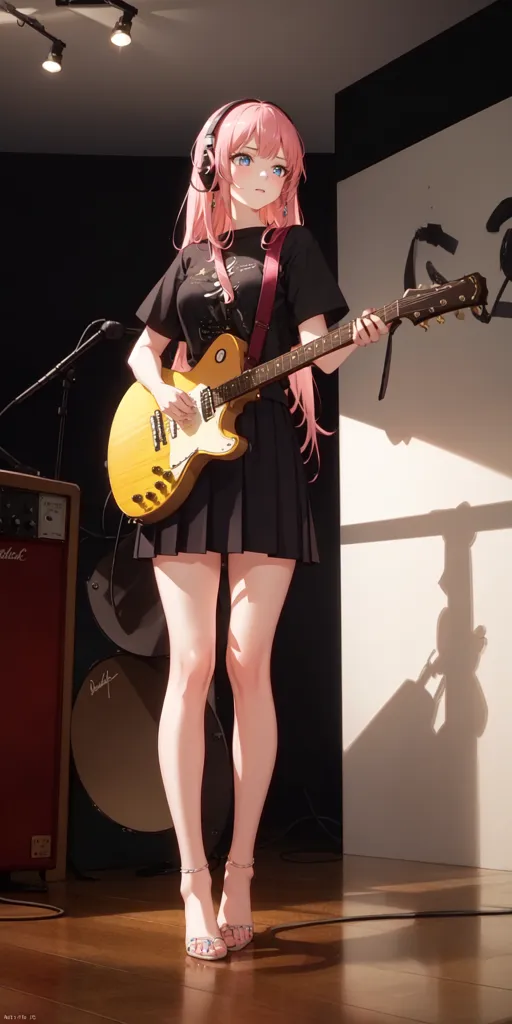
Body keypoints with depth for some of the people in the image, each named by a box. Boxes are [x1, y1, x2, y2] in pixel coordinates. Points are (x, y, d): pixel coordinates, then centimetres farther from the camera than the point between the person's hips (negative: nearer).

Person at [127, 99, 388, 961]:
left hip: (264, 459, -2)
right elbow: (142, 349, 20)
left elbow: (316, 350, -1)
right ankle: (195, 881, -4)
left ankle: (239, 874, 3)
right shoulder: (191, 258, 18)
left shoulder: (293, 247, 11)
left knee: (248, 665, -6)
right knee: (191, 665, -7)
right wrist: (162, 392, -2)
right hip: (184, 459, 2)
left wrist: (355, 339, -24)